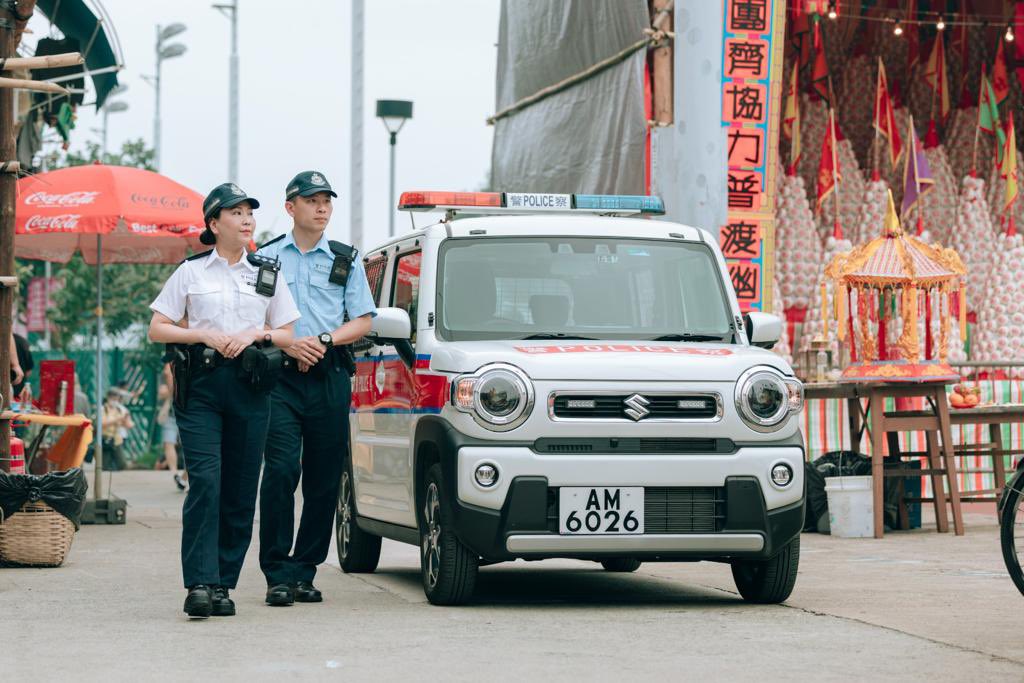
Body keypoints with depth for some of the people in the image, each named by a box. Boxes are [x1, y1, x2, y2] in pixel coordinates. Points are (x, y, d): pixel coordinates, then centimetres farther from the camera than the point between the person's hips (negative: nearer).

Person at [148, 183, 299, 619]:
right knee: (205, 482, -14)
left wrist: (256, 333, -5)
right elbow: (158, 330, 7)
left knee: (240, 490, 0)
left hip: (250, 387, 3)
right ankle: (199, 584, -17)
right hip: (200, 386, -3)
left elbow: (287, 337, 15)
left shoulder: (267, 275, 15)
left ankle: (223, 583, 7)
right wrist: (206, 336, -7)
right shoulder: (190, 272, 9)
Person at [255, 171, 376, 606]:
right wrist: (289, 344, -9)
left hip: (330, 378, 2)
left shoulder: (346, 260, 15)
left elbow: (363, 321, 10)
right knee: (281, 470, -14)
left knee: (324, 479, 1)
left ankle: (304, 571, 9)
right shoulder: (266, 258, 12)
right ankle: (279, 574, -12)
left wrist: (324, 340, -7)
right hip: (280, 375, -2)